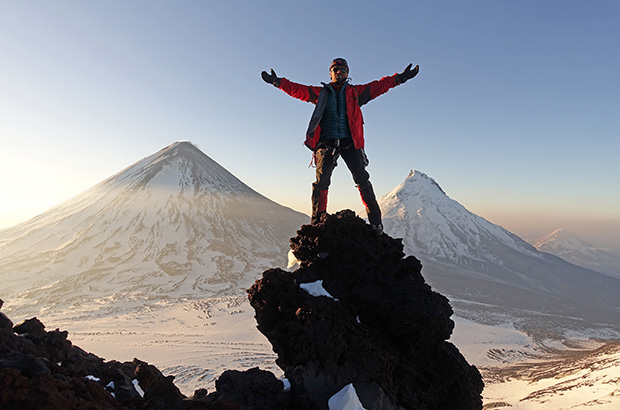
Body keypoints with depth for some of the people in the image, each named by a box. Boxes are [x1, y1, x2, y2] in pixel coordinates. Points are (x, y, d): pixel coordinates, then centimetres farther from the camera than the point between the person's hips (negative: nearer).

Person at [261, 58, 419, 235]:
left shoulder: (355, 92, 17)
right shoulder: (320, 93, 18)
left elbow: (379, 85, 11)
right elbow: (297, 89, 14)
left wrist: (399, 78, 1)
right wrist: (278, 81, 5)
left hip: (349, 142, 0)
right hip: (326, 143, 0)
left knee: (362, 179, -8)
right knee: (321, 182, -8)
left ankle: (375, 220, -1)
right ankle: (317, 222, 1)